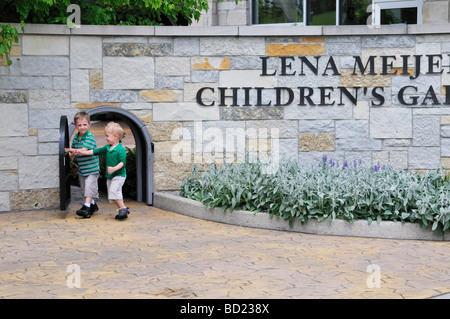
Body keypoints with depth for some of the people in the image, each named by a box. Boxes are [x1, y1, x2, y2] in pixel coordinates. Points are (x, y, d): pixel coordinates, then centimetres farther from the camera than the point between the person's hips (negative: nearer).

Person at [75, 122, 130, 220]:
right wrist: (83, 152, 14)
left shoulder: (121, 149, -15)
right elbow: (96, 151, 16)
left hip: (119, 175, -9)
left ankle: (123, 208, -17)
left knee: (114, 190, -23)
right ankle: (122, 209, 17)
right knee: (111, 192, 9)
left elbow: (122, 162, -21)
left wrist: (114, 168, -36)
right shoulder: (107, 148, 10)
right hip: (109, 175, 9)